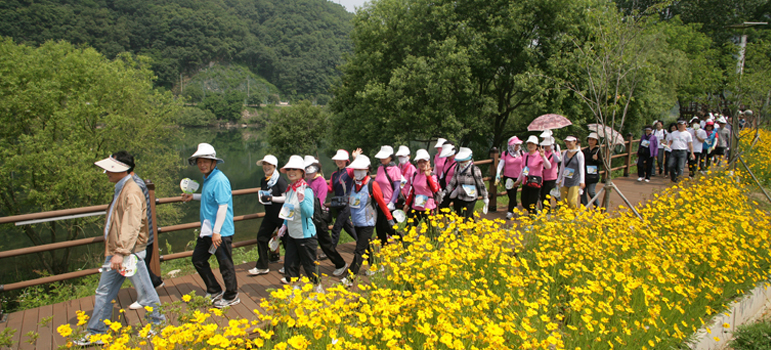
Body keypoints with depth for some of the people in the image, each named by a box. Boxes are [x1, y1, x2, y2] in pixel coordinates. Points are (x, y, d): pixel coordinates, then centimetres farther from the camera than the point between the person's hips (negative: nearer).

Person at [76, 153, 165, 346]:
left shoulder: (131, 192, -18)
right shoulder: (120, 190, 14)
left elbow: (131, 225, -26)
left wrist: (120, 252, -30)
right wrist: (113, 251, 21)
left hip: (129, 253, -10)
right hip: (114, 252, 10)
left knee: (144, 291, 3)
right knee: (104, 292, 15)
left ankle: (157, 324, 21)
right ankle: (96, 333, 24)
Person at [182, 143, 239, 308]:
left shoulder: (219, 180, -19)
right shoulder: (207, 179, 11)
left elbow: (223, 206, -23)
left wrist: (216, 232, -24)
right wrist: (193, 197, 24)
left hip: (221, 232, -10)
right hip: (207, 230, 10)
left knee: (225, 264, 3)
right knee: (198, 259, 17)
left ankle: (231, 297, 19)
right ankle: (215, 291, 31)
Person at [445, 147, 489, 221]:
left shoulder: (474, 170, -14)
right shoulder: (457, 168, 3)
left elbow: (481, 184, -6)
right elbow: (453, 182, 12)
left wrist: (485, 198, 0)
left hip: (470, 200, -6)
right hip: (460, 198, 6)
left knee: (466, 218, -7)